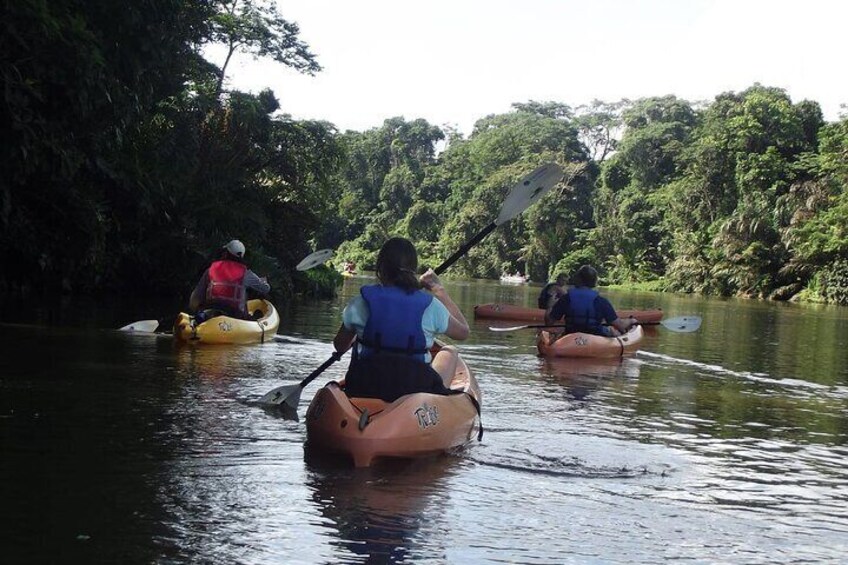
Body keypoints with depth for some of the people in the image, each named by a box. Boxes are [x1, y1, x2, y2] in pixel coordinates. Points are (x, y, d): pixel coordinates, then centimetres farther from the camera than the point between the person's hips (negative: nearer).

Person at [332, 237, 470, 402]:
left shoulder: (360, 304, -8)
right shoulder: (430, 306, -9)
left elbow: (340, 346, 8)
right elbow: (463, 331, 11)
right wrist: (440, 290, 18)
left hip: (364, 391, 1)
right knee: (450, 351, 29)